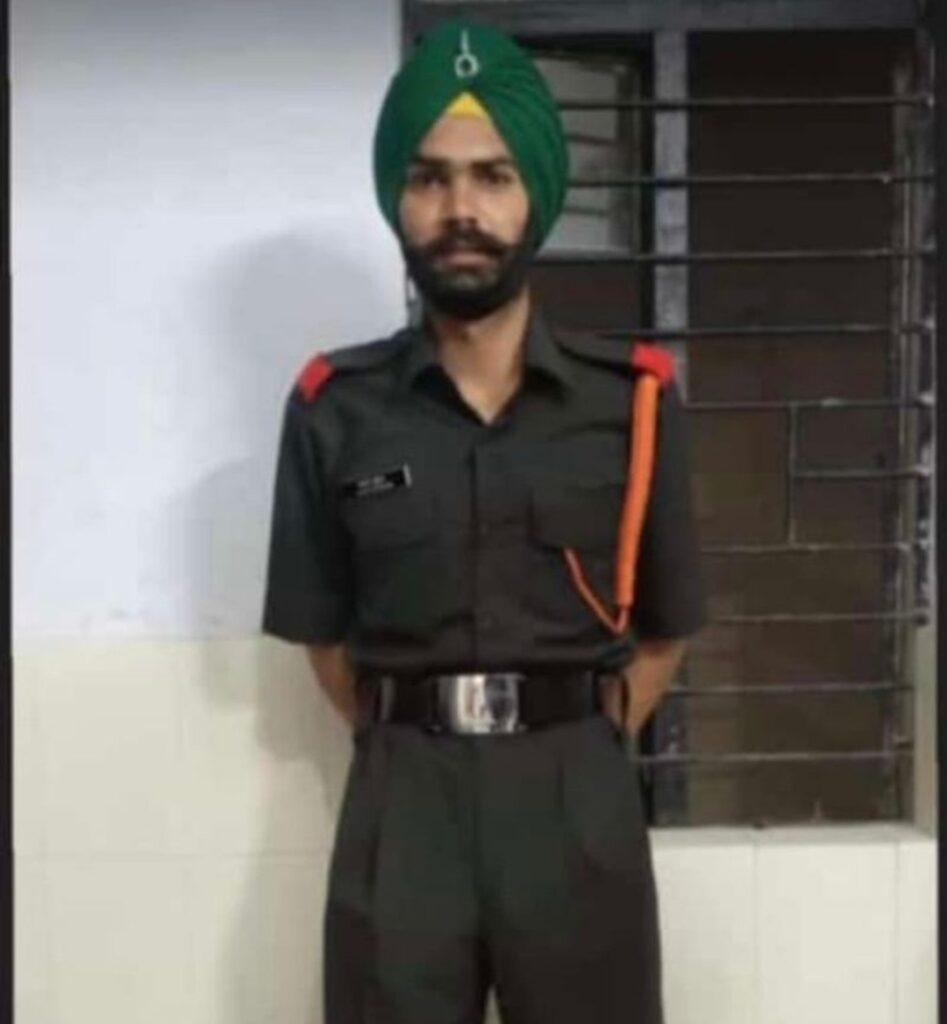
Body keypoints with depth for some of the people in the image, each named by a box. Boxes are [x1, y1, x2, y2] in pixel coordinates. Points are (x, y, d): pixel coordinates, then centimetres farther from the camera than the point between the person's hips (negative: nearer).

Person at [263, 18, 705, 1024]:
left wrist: (576, 756, 4)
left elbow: (663, 629, 6)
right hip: (400, 806, 1)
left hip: (578, 801, 0)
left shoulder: (632, 399, -2)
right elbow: (326, 636, 7)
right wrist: (415, 754, 4)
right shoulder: (333, 408, -1)